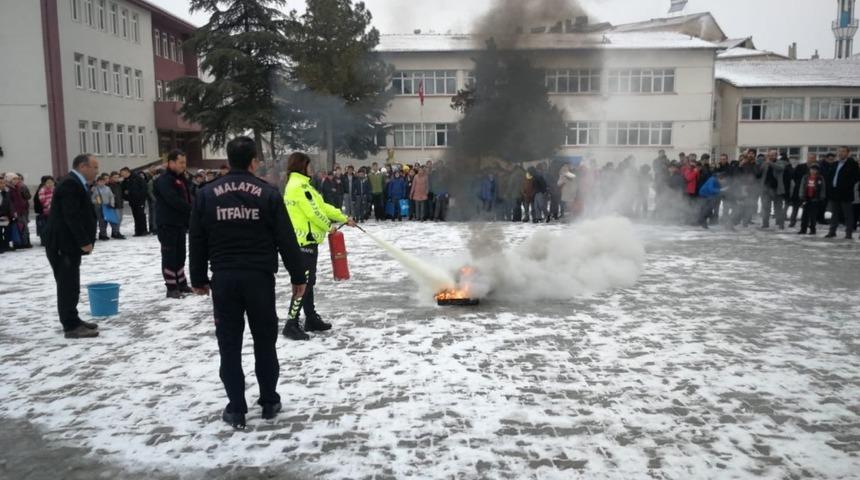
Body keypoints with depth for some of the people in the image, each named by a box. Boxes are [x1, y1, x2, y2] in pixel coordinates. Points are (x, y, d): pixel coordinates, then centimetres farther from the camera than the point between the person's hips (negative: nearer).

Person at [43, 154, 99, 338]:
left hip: (68, 243, 10)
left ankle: (72, 321, 22)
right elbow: (71, 216, -23)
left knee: (70, 285, 15)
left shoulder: (76, 184, 17)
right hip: (62, 243, -10)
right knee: (68, 286, -7)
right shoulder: (70, 184, -16)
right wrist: (85, 242, -20)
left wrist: (85, 241, 12)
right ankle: (71, 327, -3)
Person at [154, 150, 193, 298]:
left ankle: (181, 284, 23)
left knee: (180, 255, 14)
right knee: (170, 256, -3)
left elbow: (186, 199, 15)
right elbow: (174, 200, -25)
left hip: (180, 223, 9)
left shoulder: (181, 179, 15)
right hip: (167, 224, -9)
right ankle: (171, 288, 2)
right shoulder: (164, 180, -13)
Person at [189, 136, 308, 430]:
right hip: (259, 277, -1)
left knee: (229, 345, 8)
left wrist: (199, 279, 15)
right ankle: (269, 402, 21)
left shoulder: (206, 194, 3)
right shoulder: (268, 193, -3)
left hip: (223, 279, 1)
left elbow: (197, 241, 6)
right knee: (265, 341, 12)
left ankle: (236, 409, 13)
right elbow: (286, 240, -4)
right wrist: (298, 276, 4)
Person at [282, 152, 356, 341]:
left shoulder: (298, 184, 17)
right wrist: (328, 226, -2)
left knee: (308, 282, 16)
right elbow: (314, 212, -18)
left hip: (304, 240, 10)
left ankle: (311, 319, 25)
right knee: (303, 283, -9)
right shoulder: (299, 185, -15)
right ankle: (291, 325, -6)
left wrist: (344, 218, 17)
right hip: (305, 240, -10)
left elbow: (321, 206, 18)